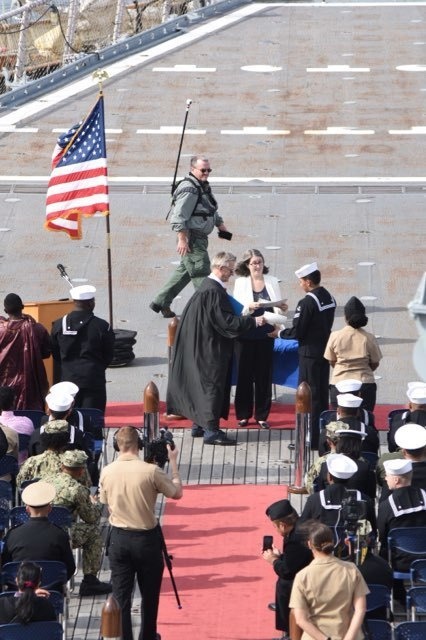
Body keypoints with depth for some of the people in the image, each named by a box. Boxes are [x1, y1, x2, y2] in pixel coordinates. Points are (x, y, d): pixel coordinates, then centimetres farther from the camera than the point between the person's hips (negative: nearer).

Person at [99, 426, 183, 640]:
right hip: (147, 538, -2)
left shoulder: (106, 472, -5)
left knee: (121, 595, 5)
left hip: (119, 538, 2)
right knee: (149, 594, 15)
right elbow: (177, 493, -3)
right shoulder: (151, 471, -16)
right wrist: (173, 462, 5)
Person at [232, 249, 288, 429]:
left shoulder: (272, 282, 8)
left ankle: (261, 415, 10)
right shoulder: (240, 283, 4)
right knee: (244, 374, 2)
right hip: (245, 335, -1)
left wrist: (282, 309, -16)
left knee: (264, 374, 3)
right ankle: (243, 414, 10)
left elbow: (277, 310, 7)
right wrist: (249, 308, -24)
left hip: (265, 335, 1)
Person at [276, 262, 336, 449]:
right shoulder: (329, 298, 7)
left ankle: (311, 439, 0)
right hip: (325, 351, 8)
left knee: (309, 396, -2)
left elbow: (297, 332, -19)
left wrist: (280, 333, 0)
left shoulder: (307, 303, -20)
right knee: (322, 393, 16)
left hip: (310, 354, -8)